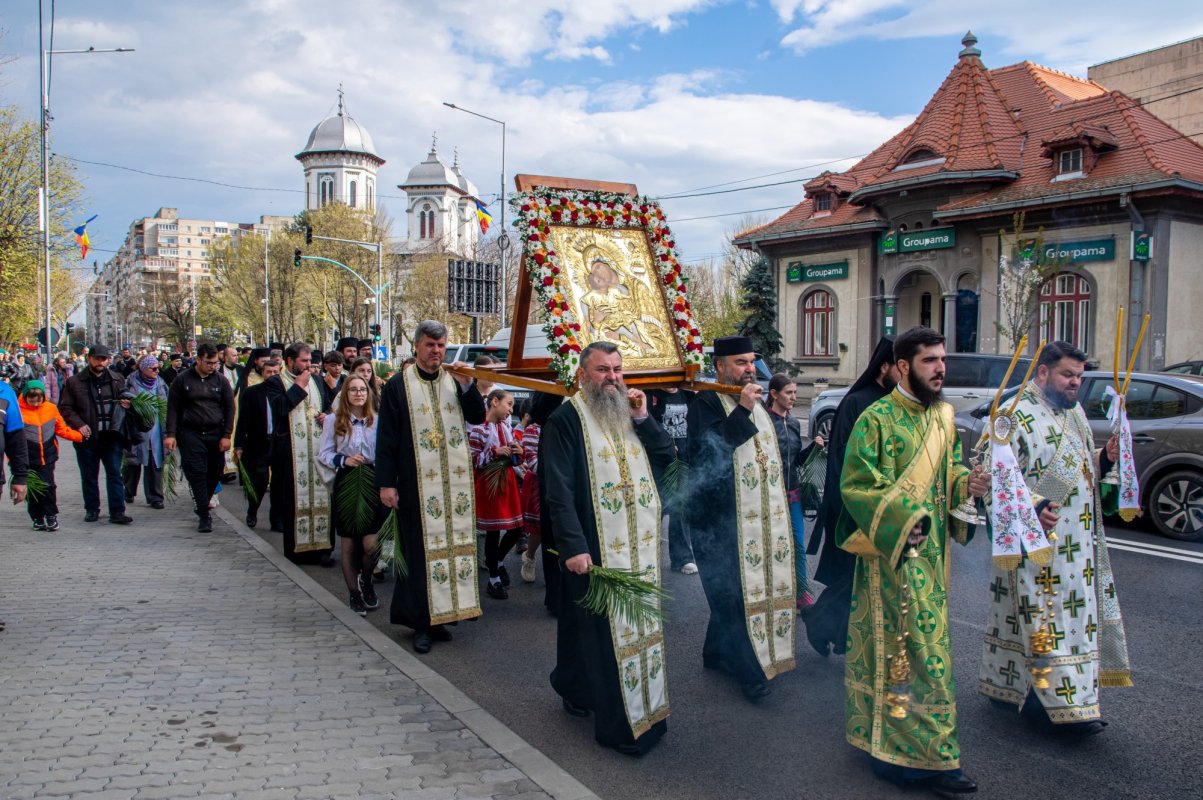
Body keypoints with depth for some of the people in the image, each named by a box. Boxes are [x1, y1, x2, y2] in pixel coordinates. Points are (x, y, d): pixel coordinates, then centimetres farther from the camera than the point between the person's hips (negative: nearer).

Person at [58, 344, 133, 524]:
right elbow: (65, 408, 2)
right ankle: (91, 510, 22)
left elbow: (126, 399, 20)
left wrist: (127, 404, -4)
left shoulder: (117, 380, 7)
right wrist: (79, 425, -12)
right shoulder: (74, 382, 2)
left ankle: (117, 512, 0)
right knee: (89, 476, 10)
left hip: (111, 436, 0)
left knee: (115, 474, -2)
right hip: (87, 436, 0)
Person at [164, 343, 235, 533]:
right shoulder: (183, 379, 1)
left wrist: (227, 436, 0)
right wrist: (170, 434, -6)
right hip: (190, 434, -2)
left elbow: (230, 408, 6)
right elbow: (173, 408, 2)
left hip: (215, 434, 2)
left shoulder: (220, 380, 5)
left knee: (215, 473, 5)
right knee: (197, 473, -8)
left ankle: (203, 506, 27)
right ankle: (204, 516, -5)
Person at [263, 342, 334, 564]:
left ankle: (321, 545, 6)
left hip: (317, 448, 4)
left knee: (320, 496, 1)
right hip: (291, 451, -4)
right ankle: (295, 547, 9)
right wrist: (299, 386, -10)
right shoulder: (275, 383, 0)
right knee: (294, 498, 0)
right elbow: (280, 407, -18)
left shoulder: (316, 381, 17)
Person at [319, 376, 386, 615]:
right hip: (345, 483, 0)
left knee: (370, 545, -5)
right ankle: (354, 592, 22)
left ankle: (366, 580, 25)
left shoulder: (377, 420, 3)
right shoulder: (333, 420, 3)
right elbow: (324, 454, 2)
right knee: (348, 545, 6)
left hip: (371, 484, 0)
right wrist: (344, 460, -15)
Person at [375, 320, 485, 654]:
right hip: (417, 482, -3)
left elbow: (478, 418, 0)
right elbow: (386, 438, -2)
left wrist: (466, 385, -13)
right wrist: (385, 482, -7)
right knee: (420, 550, 0)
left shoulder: (455, 381, 9)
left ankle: (439, 614, 18)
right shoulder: (398, 386, 0)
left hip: (455, 480, 4)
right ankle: (422, 623, 9)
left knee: (454, 544, 6)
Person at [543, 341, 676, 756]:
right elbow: (558, 490, -15)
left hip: (640, 543, 7)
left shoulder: (630, 413, 14)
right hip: (595, 547, -7)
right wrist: (573, 545, -21)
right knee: (605, 629, -1)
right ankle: (618, 723, 11)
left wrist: (643, 419, -5)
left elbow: (666, 456, 6)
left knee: (638, 624, 13)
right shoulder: (566, 419, -8)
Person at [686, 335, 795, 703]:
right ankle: (749, 670, 3)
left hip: (764, 518, 8)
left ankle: (718, 652, 28)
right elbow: (707, 449, -24)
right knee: (734, 593, -5)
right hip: (724, 519, -8)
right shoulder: (705, 404, -10)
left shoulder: (758, 403, 15)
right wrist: (741, 410, -25)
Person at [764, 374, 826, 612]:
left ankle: (800, 593, 21)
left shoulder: (794, 422, 7)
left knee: (798, 545, 9)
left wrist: (813, 446, -1)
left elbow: (798, 460, 14)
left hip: (793, 493, 6)